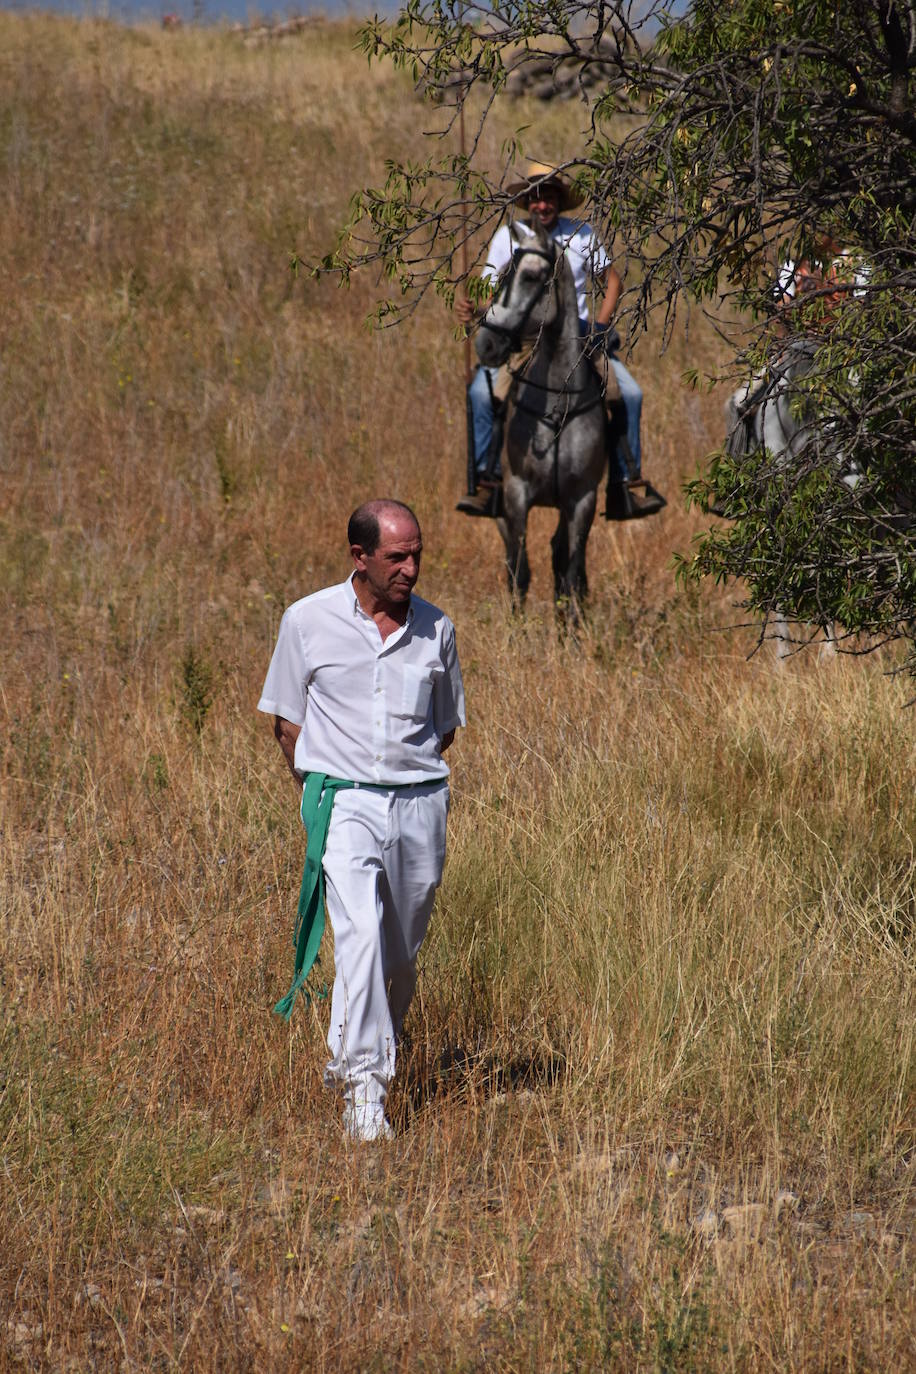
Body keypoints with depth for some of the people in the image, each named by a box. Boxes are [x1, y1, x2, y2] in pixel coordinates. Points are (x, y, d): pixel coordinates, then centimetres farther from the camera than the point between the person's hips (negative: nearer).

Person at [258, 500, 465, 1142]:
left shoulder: (435, 628, 7)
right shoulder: (309, 621, 1)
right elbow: (287, 721, 10)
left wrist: (417, 781, 14)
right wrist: (324, 792, 5)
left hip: (420, 801, 3)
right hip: (343, 799, -3)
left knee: (401, 956, 8)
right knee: (360, 934, -21)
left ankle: (365, 1060, 30)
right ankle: (363, 1088, -24)